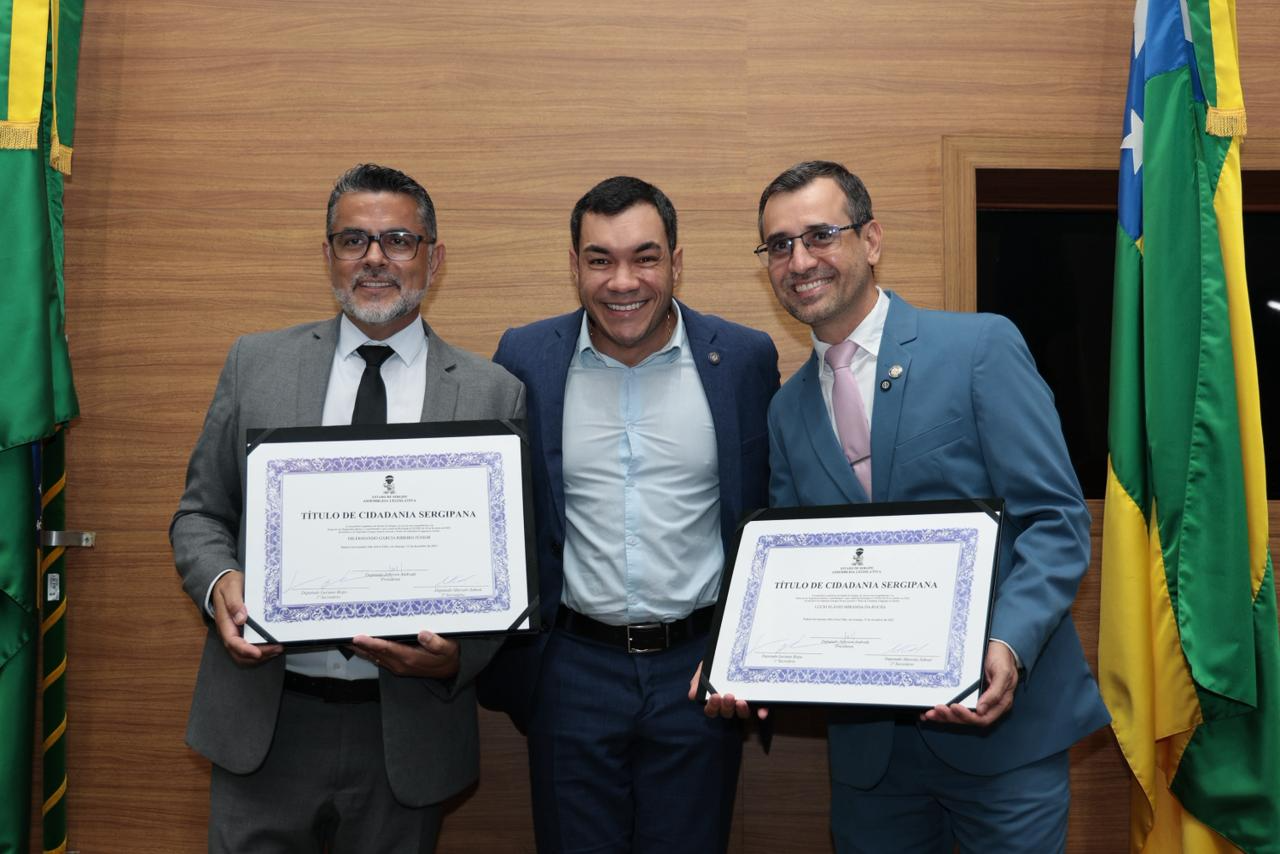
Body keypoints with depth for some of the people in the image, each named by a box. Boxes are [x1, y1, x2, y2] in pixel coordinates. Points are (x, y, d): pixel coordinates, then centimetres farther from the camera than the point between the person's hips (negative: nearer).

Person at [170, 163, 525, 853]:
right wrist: (219, 582, -12)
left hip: (406, 734, 0)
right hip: (264, 721, 1)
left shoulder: (492, 394, -1)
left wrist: (457, 656, -17)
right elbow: (200, 513, 9)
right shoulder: (255, 364, 4)